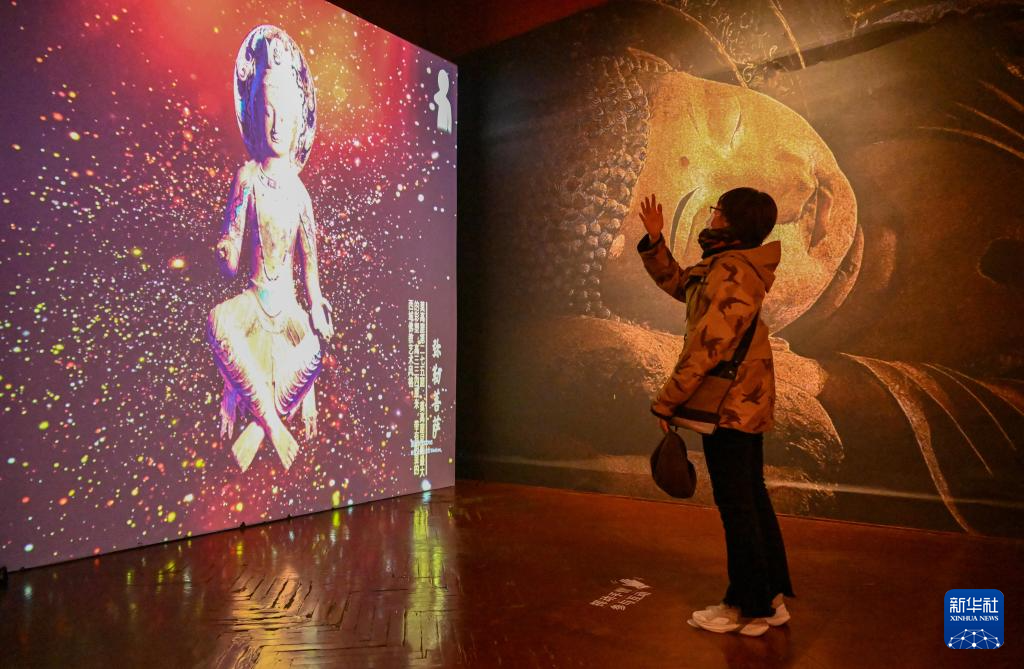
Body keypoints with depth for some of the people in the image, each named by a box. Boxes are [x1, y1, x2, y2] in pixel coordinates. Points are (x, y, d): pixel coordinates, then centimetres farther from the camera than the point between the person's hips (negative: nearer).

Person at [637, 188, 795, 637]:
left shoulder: (730, 271, -19)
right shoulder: (725, 266, 12)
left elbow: (707, 345, -23)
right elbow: (678, 283, 25)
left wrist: (666, 401, -17)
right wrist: (654, 241, 13)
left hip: (729, 406, -10)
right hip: (747, 403, 10)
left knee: (736, 508, 1)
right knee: (753, 500, 17)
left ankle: (747, 609, 15)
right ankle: (772, 598, 29)